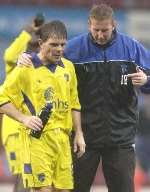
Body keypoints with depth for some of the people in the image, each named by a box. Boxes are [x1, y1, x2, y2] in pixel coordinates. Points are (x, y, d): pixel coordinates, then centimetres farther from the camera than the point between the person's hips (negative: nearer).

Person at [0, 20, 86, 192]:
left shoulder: (68, 67, 12)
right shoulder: (26, 68, -5)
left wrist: (79, 133, 15)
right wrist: (24, 118, -15)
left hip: (62, 138, 6)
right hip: (37, 137, -6)